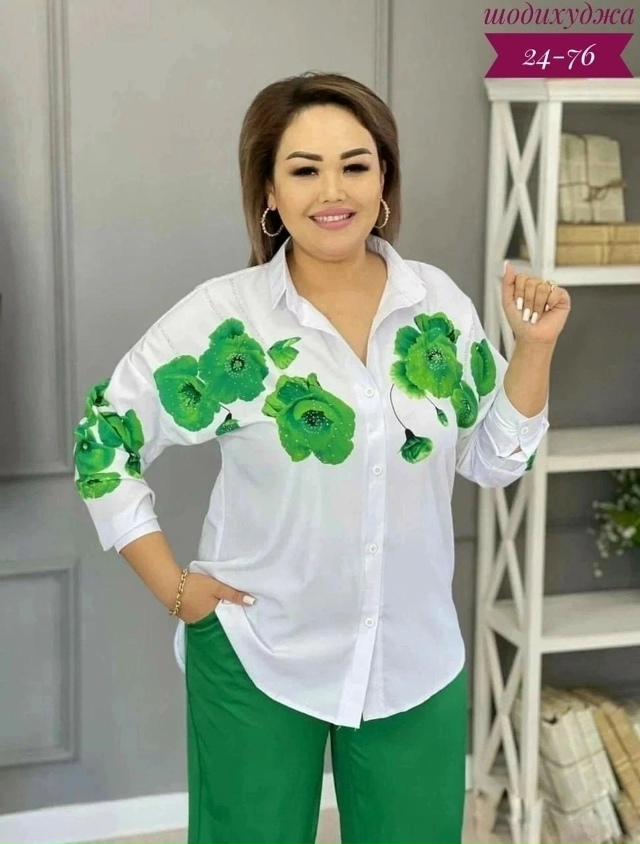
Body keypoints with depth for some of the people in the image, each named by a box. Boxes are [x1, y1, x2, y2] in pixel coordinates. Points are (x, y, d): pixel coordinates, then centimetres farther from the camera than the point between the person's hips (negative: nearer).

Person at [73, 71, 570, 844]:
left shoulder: (439, 303, -2)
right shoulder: (223, 317, -12)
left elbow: (493, 459, 5)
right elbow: (103, 444, -6)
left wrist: (535, 346, -8)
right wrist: (174, 588, -8)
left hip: (417, 659, 3)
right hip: (258, 658, -3)